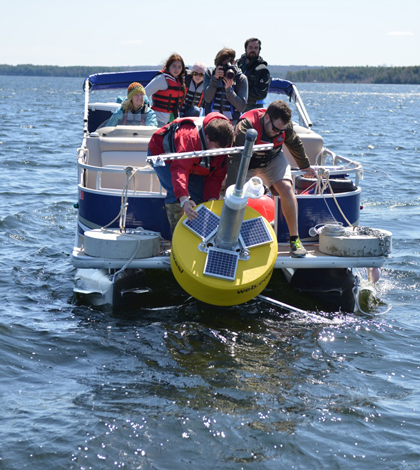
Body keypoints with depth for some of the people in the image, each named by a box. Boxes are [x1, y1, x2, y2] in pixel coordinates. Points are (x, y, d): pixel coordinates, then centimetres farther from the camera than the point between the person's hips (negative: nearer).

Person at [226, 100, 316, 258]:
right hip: (246, 163, -2)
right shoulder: (246, 126, -37)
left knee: (286, 188, -22)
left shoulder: (285, 126, -21)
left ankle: (294, 239, -13)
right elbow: (237, 160, -42)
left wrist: (305, 165, 18)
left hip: (273, 159, 2)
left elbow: (295, 144, 3)